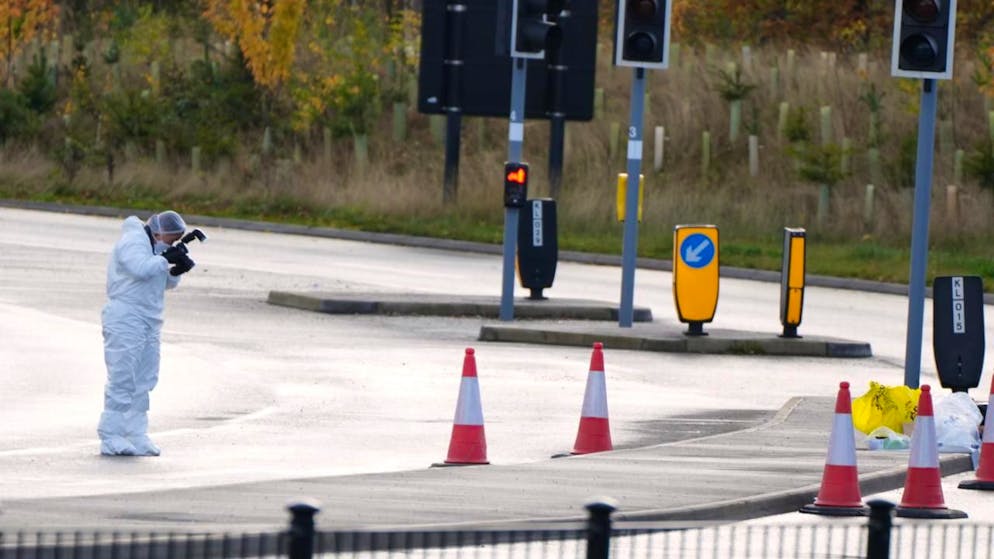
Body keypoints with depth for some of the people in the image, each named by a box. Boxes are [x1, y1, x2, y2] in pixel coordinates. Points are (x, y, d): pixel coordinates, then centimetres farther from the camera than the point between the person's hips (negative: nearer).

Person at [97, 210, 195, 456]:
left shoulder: (155, 247, 18)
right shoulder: (133, 240, -10)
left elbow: (167, 283, 21)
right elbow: (141, 268, -28)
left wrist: (177, 270, 2)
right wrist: (166, 258, -17)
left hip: (149, 322, 10)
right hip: (126, 318, -10)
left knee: (144, 380, 9)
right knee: (122, 379, -11)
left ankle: (136, 435, 13)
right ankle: (110, 438, -9)